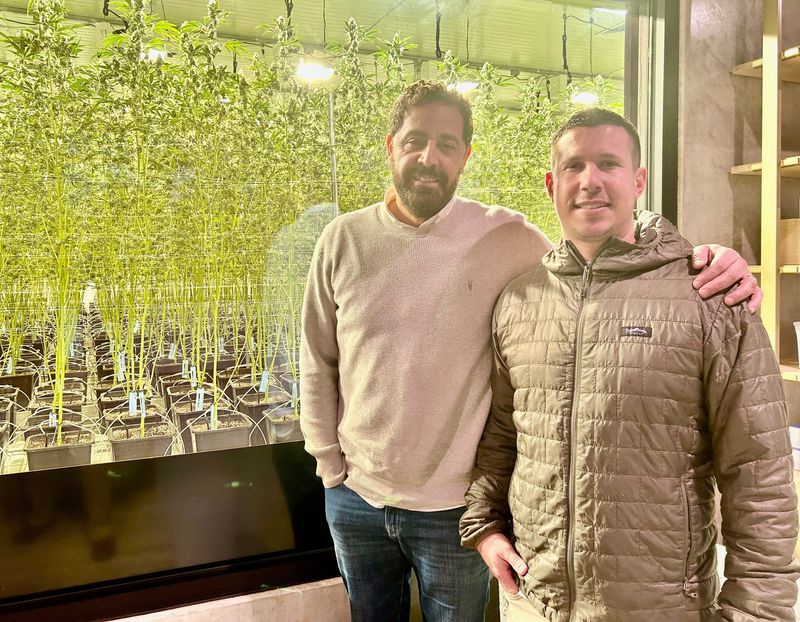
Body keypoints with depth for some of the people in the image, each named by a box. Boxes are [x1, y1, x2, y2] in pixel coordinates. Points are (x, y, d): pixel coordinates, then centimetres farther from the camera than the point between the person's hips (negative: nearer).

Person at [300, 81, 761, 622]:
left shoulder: (504, 237, -10)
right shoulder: (343, 239, -3)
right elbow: (318, 364, 3)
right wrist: (332, 466, 3)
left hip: (452, 508, -2)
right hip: (355, 498, 3)